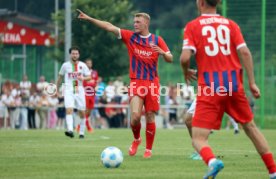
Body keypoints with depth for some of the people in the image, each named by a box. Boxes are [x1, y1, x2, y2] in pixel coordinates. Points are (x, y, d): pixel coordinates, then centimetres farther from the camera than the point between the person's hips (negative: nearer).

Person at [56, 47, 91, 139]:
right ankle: (70, 130, -34)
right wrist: (57, 89, 17)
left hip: (79, 91, 2)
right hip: (68, 90, -2)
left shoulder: (82, 65, 4)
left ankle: (82, 132, 19)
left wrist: (83, 78, -17)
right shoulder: (65, 65, 4)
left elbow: (89, 77, 5)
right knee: (69, 110, -21)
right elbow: (60, 77, 15)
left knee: (82, 113, 5)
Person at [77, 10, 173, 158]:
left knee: (150, 117, 1)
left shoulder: (157, 40, 4)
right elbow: (110, 27, -3)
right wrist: (89, 19, -10)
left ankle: (148, 149, 15)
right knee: (135, 115, -15)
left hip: (152, 83, 0)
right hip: (136, 83, 0)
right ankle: (136, 140, 14)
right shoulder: (130, 37, 4)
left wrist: (162, 52, -21)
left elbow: (170, 59, 1)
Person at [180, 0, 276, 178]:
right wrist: (252, 83, 1)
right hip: (234, 86, 3)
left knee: (198, 138, -3)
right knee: (250, 127, 22)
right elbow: (245, 52, -2)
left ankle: (212, 161, -35)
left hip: (209, 88, -3)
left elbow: (185, 57, -9)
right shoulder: (230, 24, 9)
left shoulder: (192, 26, 1)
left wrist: (186, 71, 12)